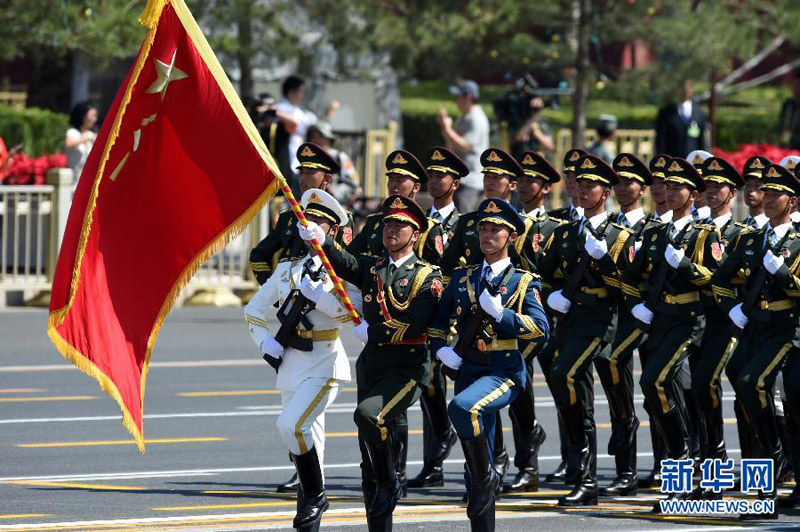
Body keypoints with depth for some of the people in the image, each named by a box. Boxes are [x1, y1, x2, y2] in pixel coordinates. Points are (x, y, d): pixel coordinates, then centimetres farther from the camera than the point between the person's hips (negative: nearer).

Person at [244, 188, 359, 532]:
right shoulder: (288, 268, 12)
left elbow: (353, 312, -20)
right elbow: (254, 310, 19)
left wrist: (313, 292, -21)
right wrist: (266, 343, 3)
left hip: (324, 365, -6)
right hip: (290, 363, 6)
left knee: (291, 424, -22)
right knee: (307, 439, 10)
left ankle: (315, 494, -5)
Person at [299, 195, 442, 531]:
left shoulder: (427, 277, -3)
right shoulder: (371, 268, 13)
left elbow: (416, 326, -14)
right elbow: (343, 263, -7)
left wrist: (371, 331, -12)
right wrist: (319, 240, -26)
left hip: (408, 367, -6)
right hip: (371, 365, 6)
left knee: (368, 415, -29)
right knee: (370, 453, 5)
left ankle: (390, 482, -8)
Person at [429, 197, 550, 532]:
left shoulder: (524, 283, 1)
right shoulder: (462, 279, 13)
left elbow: (541, 331, -8)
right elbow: (437, 320, 22)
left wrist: (500, 313, -16)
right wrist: (440, 348, 3)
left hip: (505, 372, -5)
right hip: (469, 370, 5)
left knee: (463, 407, -35)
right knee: (476, 466, 6)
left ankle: (486, 478, -17)